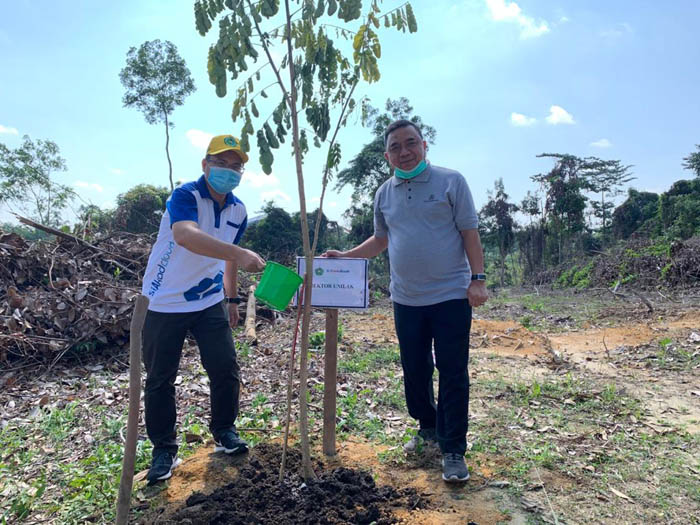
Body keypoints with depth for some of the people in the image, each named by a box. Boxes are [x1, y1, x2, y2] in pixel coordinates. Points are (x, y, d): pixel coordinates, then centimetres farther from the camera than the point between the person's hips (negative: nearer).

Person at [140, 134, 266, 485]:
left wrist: (232, 299, 19)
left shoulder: (238, 210, 2)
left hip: (210, 302, 5)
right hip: (164, 304, -5)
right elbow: (186, 236, -42)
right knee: (160, 380, 5)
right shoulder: (185, 196, -20)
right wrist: (241, 254, -54)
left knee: (226, 369, 2)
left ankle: (224, 431, 26)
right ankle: (163, 450, 22)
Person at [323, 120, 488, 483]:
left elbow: (469, 233, -4)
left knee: (453, 374, 0)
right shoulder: (384, 194, 9)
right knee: (414, 371, 14)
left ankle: (453, 451, 12)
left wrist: (478, 279, -11)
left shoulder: (451, 182, -3)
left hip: (451, 295, -4)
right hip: (406, 300, 5)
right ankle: (428, 428, 36)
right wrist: (345, 256, 9)